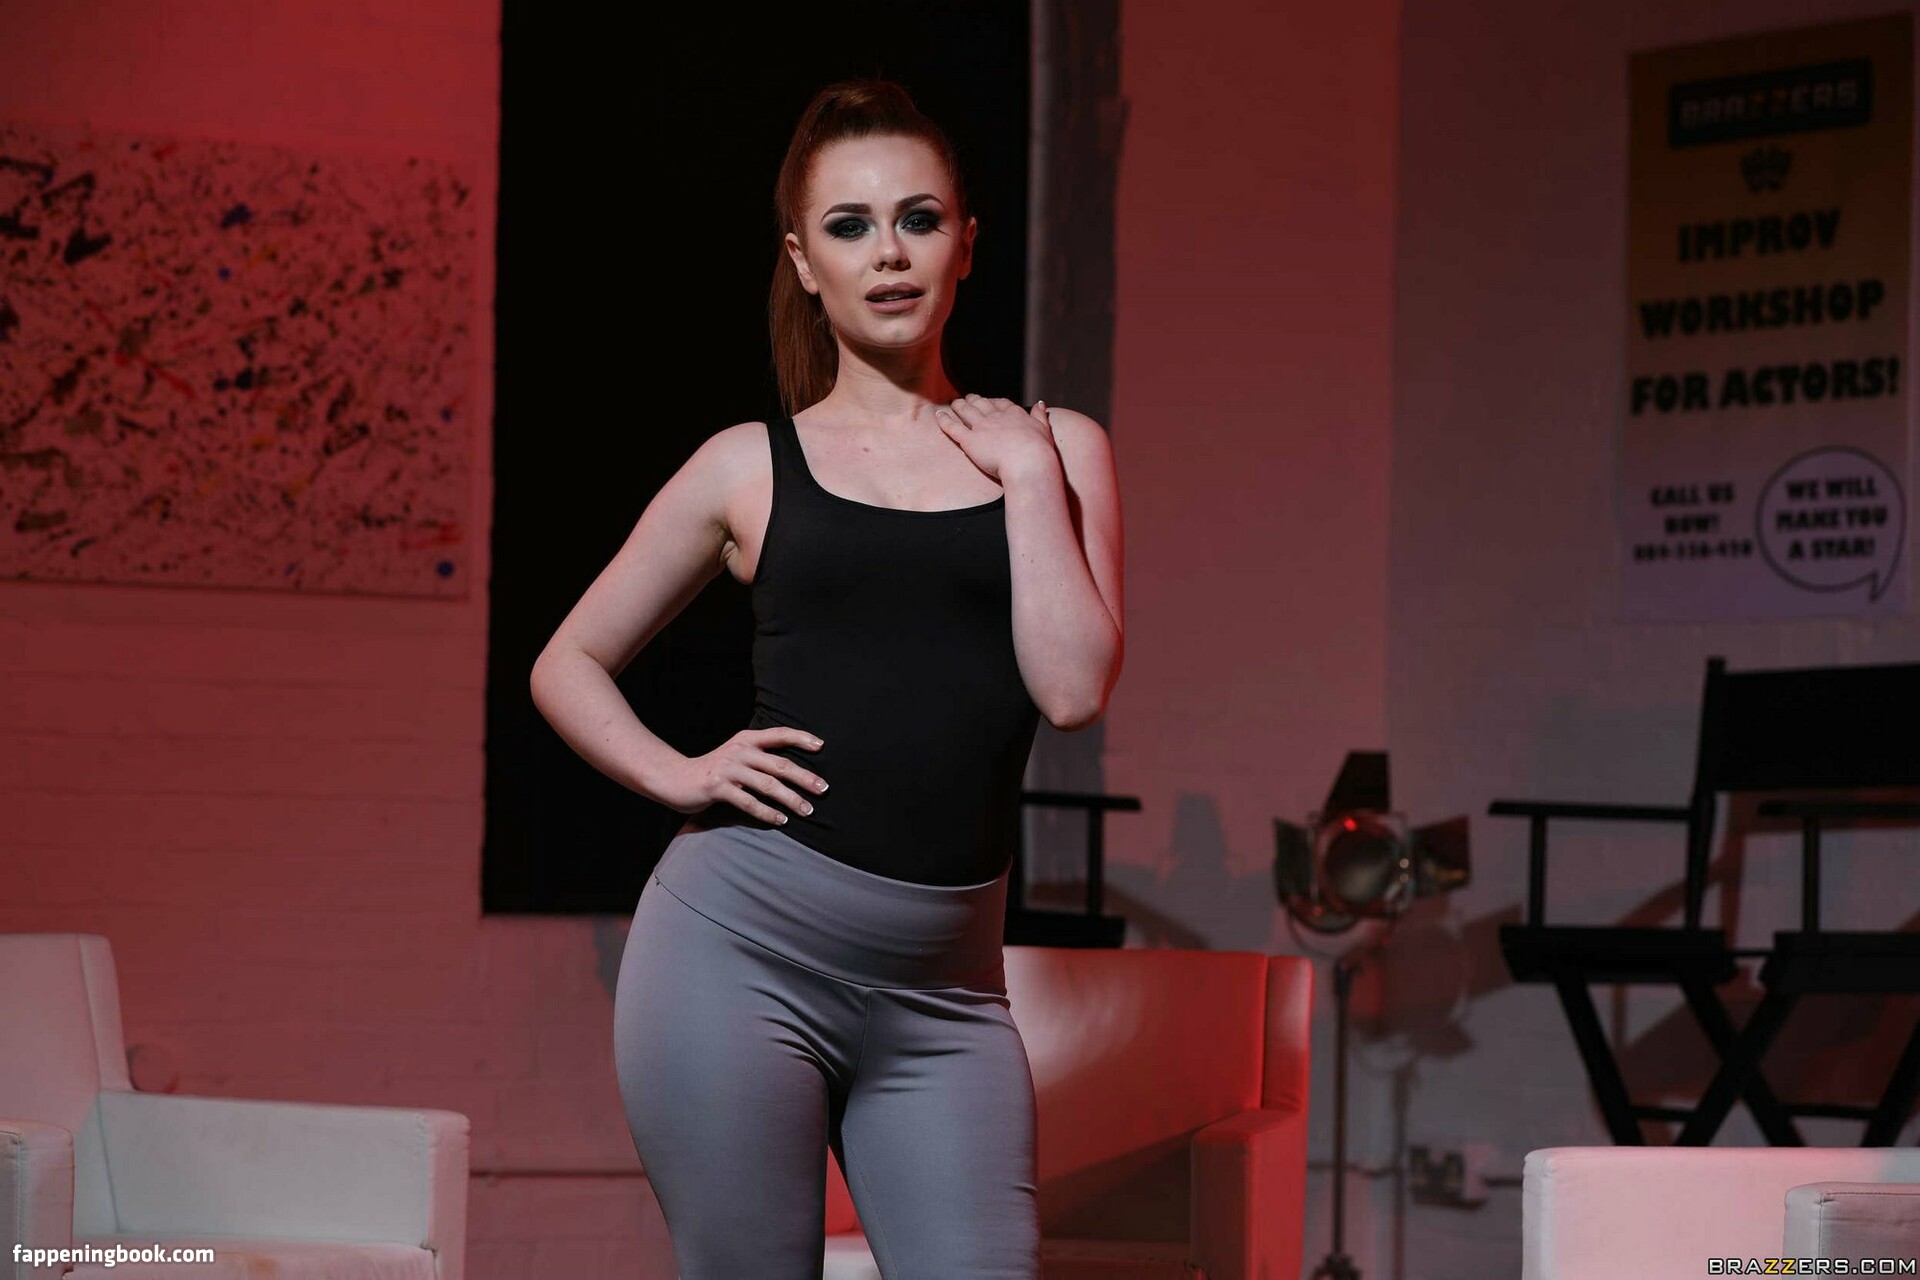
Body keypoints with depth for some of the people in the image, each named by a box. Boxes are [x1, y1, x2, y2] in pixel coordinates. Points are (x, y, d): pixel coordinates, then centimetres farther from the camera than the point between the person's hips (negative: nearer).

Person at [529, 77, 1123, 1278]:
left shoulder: (1052, 449, 10)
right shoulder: (752, 467, 8)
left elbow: (1075, 687, -4)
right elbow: (570, 664, 16)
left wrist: (1027, 479, -2)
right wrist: (676, 776, -1)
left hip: (944, 987, 1)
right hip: (744, 944, -1)